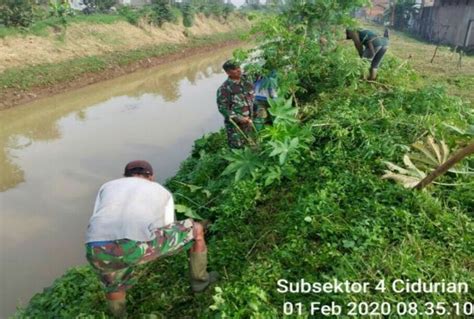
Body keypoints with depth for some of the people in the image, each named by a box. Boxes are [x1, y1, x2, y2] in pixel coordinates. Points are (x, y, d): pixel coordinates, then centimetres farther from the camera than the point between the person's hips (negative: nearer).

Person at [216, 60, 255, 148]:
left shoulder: (246, 79, -2)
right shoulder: (224, 89, -21)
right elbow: (223, 108, -19)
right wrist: (239, 118, -22)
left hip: (248, 120, 6)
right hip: (235, 123, -6)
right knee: (236, 147, 5)